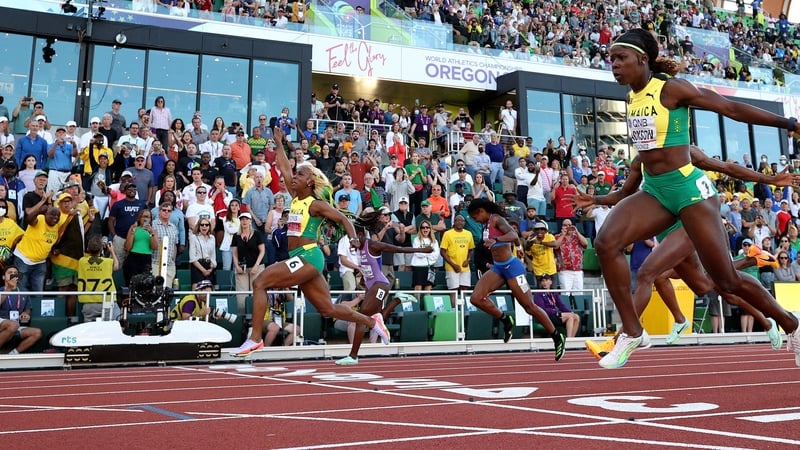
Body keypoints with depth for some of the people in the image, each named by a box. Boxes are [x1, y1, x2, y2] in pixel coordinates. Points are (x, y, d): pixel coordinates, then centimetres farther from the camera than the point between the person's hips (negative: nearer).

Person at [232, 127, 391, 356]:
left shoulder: (316, 204, -7)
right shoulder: (296, 198, 13)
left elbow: (343, 219, -8)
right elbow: (284, 170, 19)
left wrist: (353, 238, -24)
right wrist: (279, 143, 23)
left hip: (308, 257, -8)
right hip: (301, 258, 8)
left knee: (260, 283, -15)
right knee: (328, 308, 12)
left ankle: (255, 338, -12)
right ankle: (372, 321, 24)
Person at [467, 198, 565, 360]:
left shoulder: (497, 219, -14)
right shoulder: (488, 223, 12)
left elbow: (514, 236, -33)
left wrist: (495, 240, -49)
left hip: (511, 266, -9)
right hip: (498, 268, 9)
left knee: (529, 307, -2)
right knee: (476, 298, -9)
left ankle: (557, 338, 13)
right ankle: (506, 321, 10)